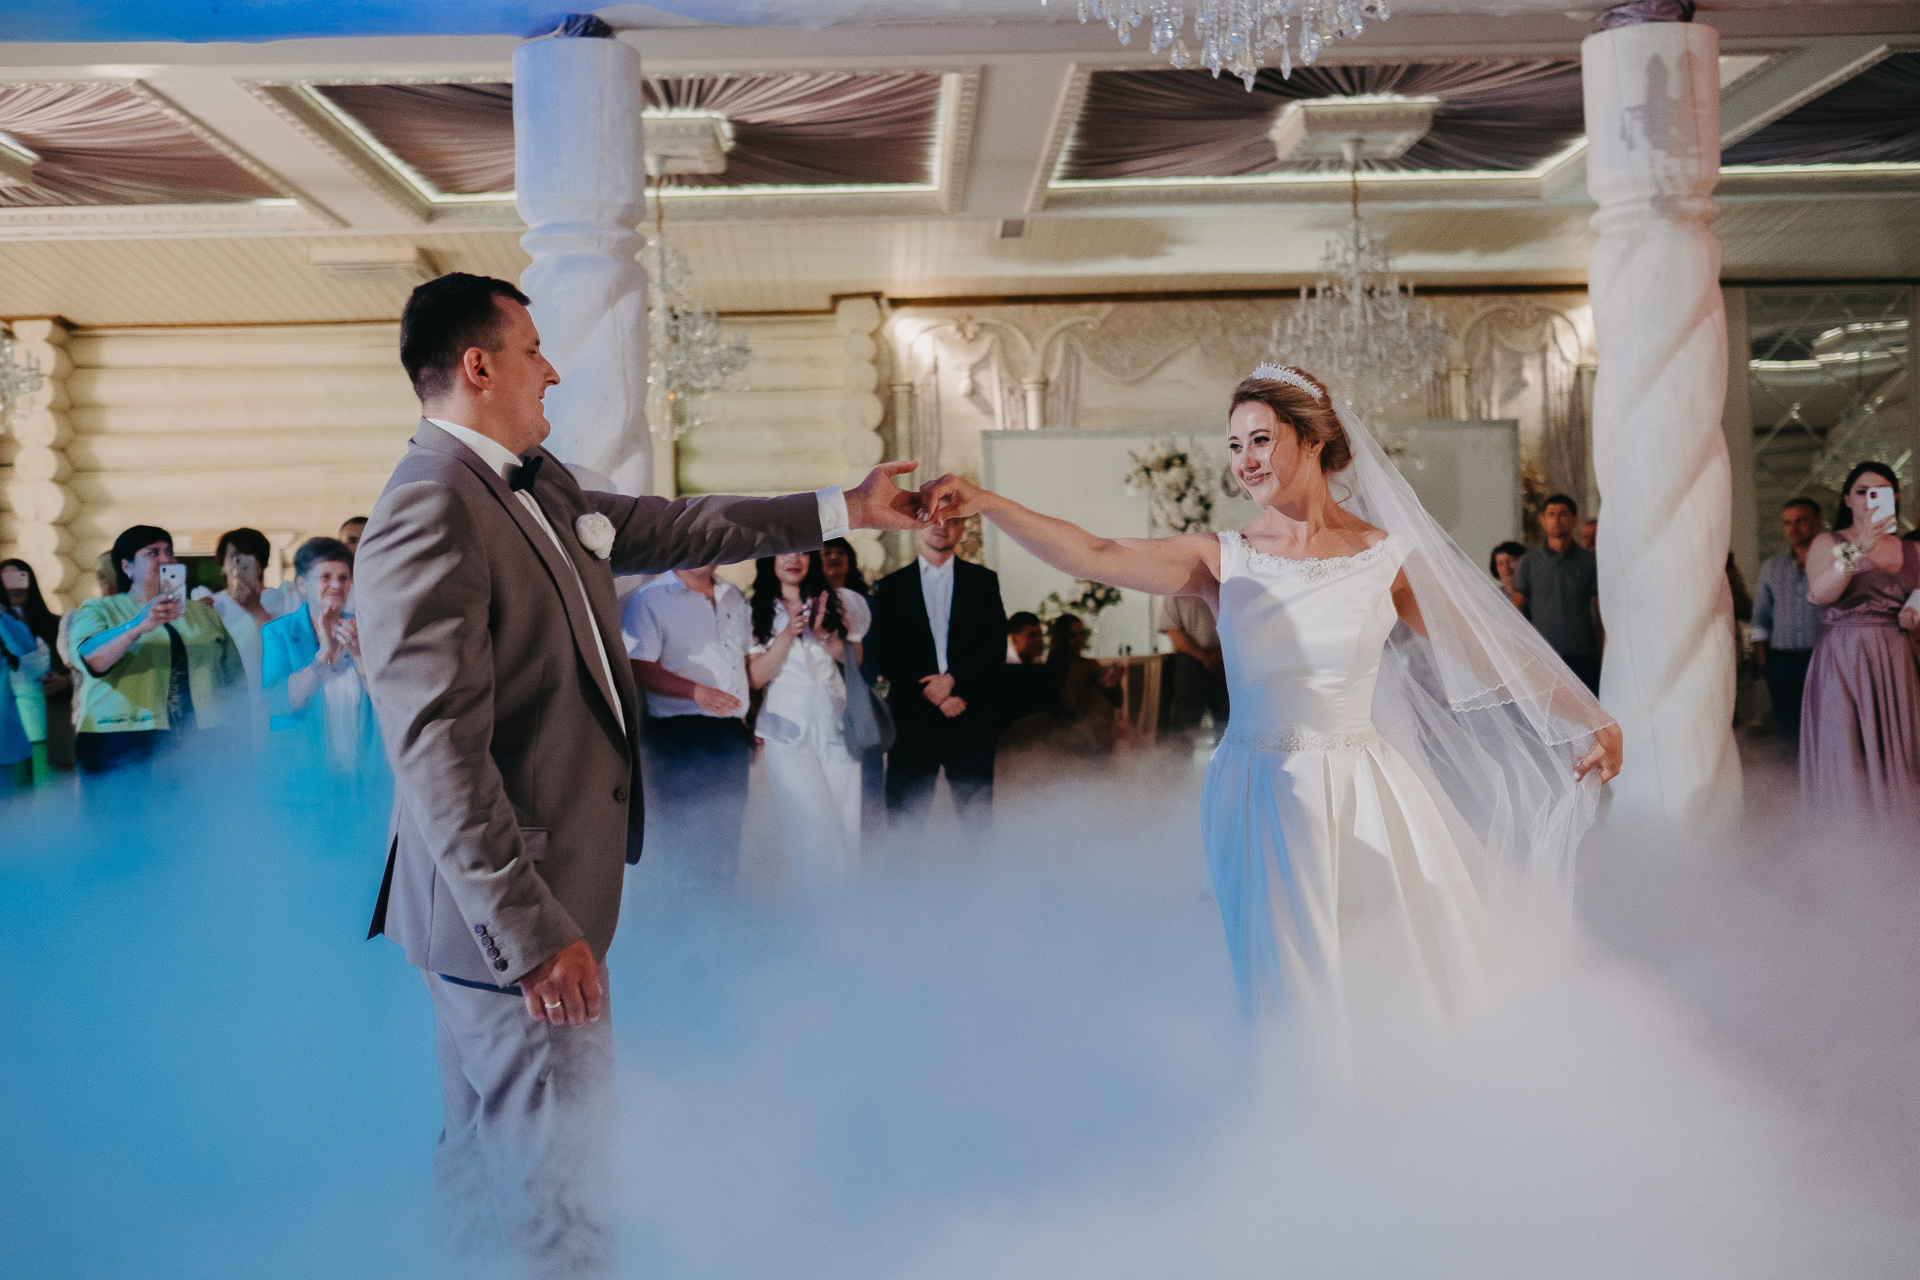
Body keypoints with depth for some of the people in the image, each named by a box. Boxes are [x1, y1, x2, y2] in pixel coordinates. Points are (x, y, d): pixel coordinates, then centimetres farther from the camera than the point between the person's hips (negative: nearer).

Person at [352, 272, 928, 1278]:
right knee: (561, 1185, 1)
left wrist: (845, 510, 23)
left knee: (487, 1151, 22)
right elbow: (437, 751, -25)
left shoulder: (537, 485, 9)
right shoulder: (429, 518, -21)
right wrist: (534, 930, -26)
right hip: (515, 910, -10)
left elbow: (669, 528, 21)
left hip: (536, 896, 10)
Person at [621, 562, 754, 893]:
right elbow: (638, 668, -12)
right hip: (680, 735, -6)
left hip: (731, 733, 6)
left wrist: (749, 723, 15)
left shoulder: (734, 598, 17)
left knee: (726, 837, 10)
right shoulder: (649, 599, -3)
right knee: (687, 839, -8)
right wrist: (696, 691, -23)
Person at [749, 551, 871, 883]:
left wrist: (823, 633, -11)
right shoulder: (757, 612, 3)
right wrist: (788, 634, -14)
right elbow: (756, 676, -3)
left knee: (847, 826, 1)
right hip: (790, 731, -2)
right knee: (814, 828, -9)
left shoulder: (835, 603, 9)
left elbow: (856, 658, 6)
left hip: (836, 727, 2)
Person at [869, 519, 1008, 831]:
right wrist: (935, 696, -8)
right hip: (913, 720, 0)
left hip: (971, 720, 0)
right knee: (906, 818, -3)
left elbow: (996, 646, 3)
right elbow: (886, 655, 3)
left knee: (978, 818, -2)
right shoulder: (891, 586, 12)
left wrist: (953, 679, -12)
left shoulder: (984, 581, 13)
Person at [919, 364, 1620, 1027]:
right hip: (1263, 796, 0)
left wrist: (1594, 720, -2)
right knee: (1291, 990, 3)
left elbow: (1488, 654, 3)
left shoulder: (1386, 555, 1)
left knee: (1423, 973, 4)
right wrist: (984, 502, -22)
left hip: (1366, 793, 0)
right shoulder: (1223, 559, 0)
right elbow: (1094, 556, -11)